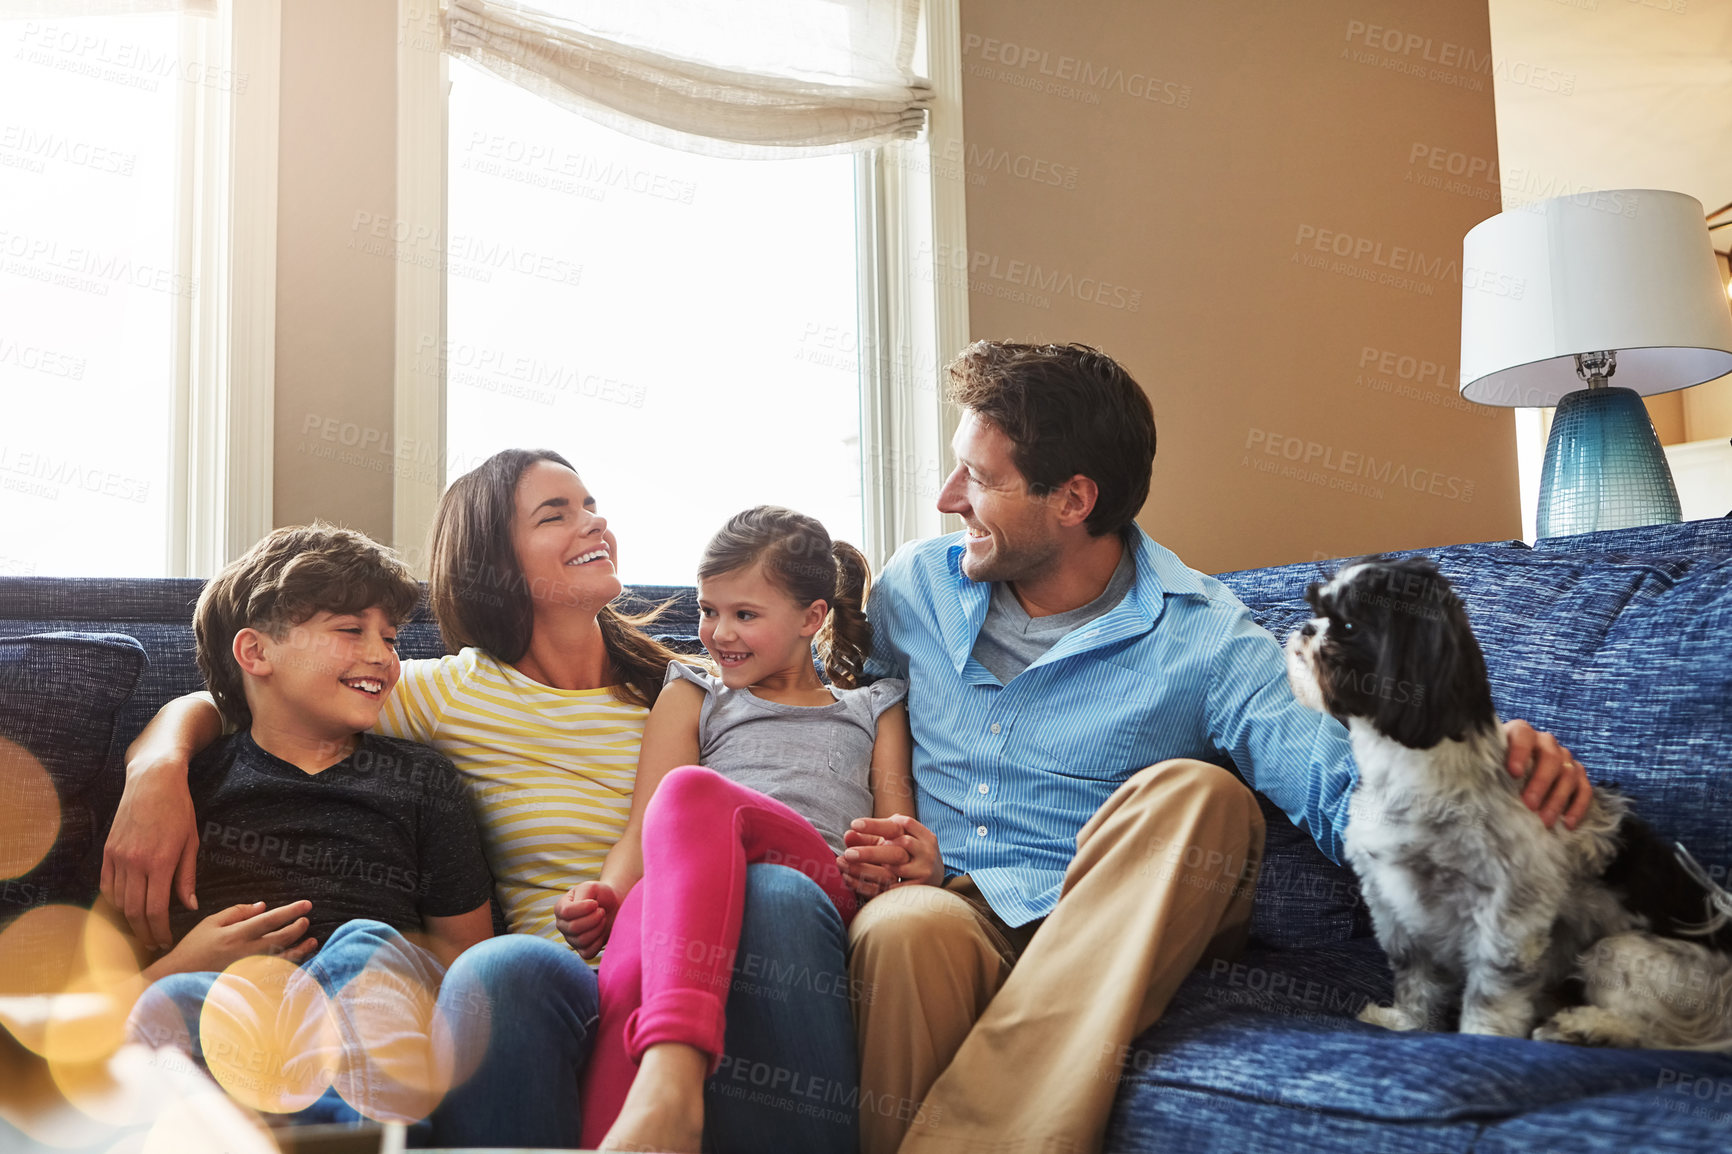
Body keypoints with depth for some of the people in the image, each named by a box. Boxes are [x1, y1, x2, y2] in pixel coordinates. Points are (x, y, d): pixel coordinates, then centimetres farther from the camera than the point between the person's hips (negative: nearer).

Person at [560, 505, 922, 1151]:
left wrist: (915, 854, -8)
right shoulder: (692, 697, 32)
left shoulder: (873, 709, 33)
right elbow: (643, 829, 16)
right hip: (683, 892, 2)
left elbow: (898, 825, 20)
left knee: (692, 791, -36)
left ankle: (671, 1080, -56)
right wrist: (607, 892, -9)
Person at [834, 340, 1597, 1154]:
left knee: (1190, 795, -32)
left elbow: (1340, 794, -9)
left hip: (1120, 938, 0)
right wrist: (881, 837, 0)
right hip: (949, 909, 1)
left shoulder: (1204, 641, -1)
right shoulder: (916, 584, 10)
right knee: (906, 928, -36)